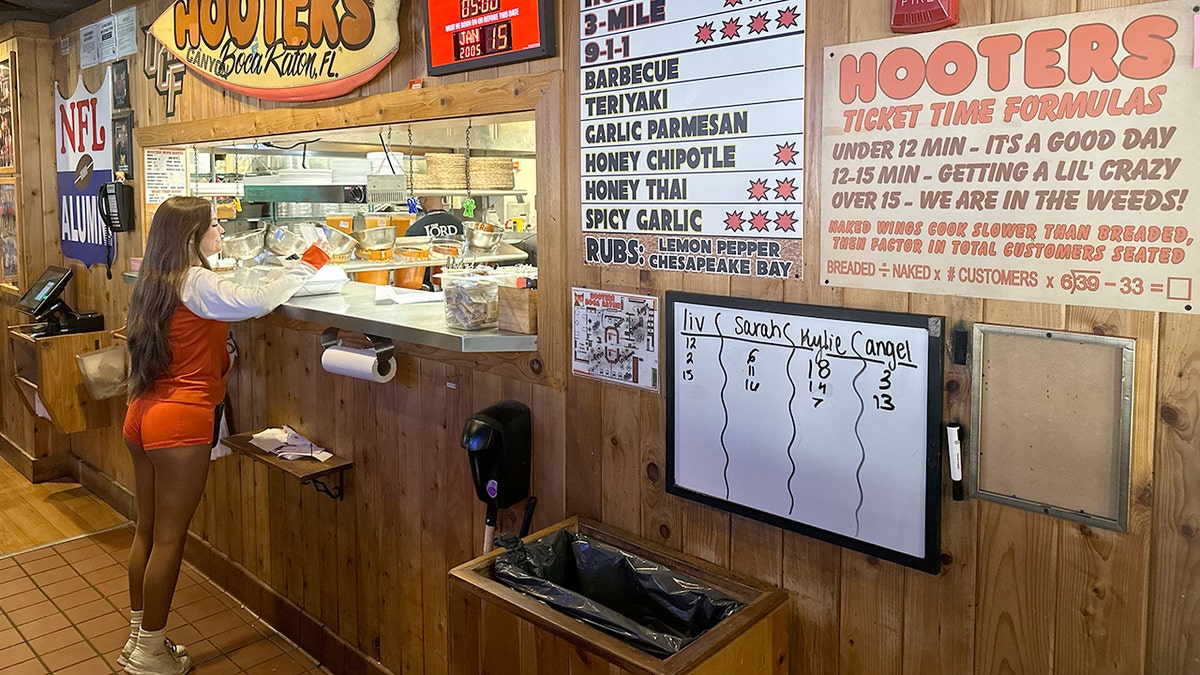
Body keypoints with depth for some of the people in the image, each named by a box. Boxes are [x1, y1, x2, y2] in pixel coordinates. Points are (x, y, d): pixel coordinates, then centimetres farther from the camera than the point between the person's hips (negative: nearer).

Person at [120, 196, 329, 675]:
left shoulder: (156, 282, 12)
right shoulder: (196, 282, -15)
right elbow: (259, 301, -23)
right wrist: (311, 260, -14)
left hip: (144, 415, 9)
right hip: (180, 420, -9)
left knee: (147, 531, 17)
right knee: (170, 538, 2)